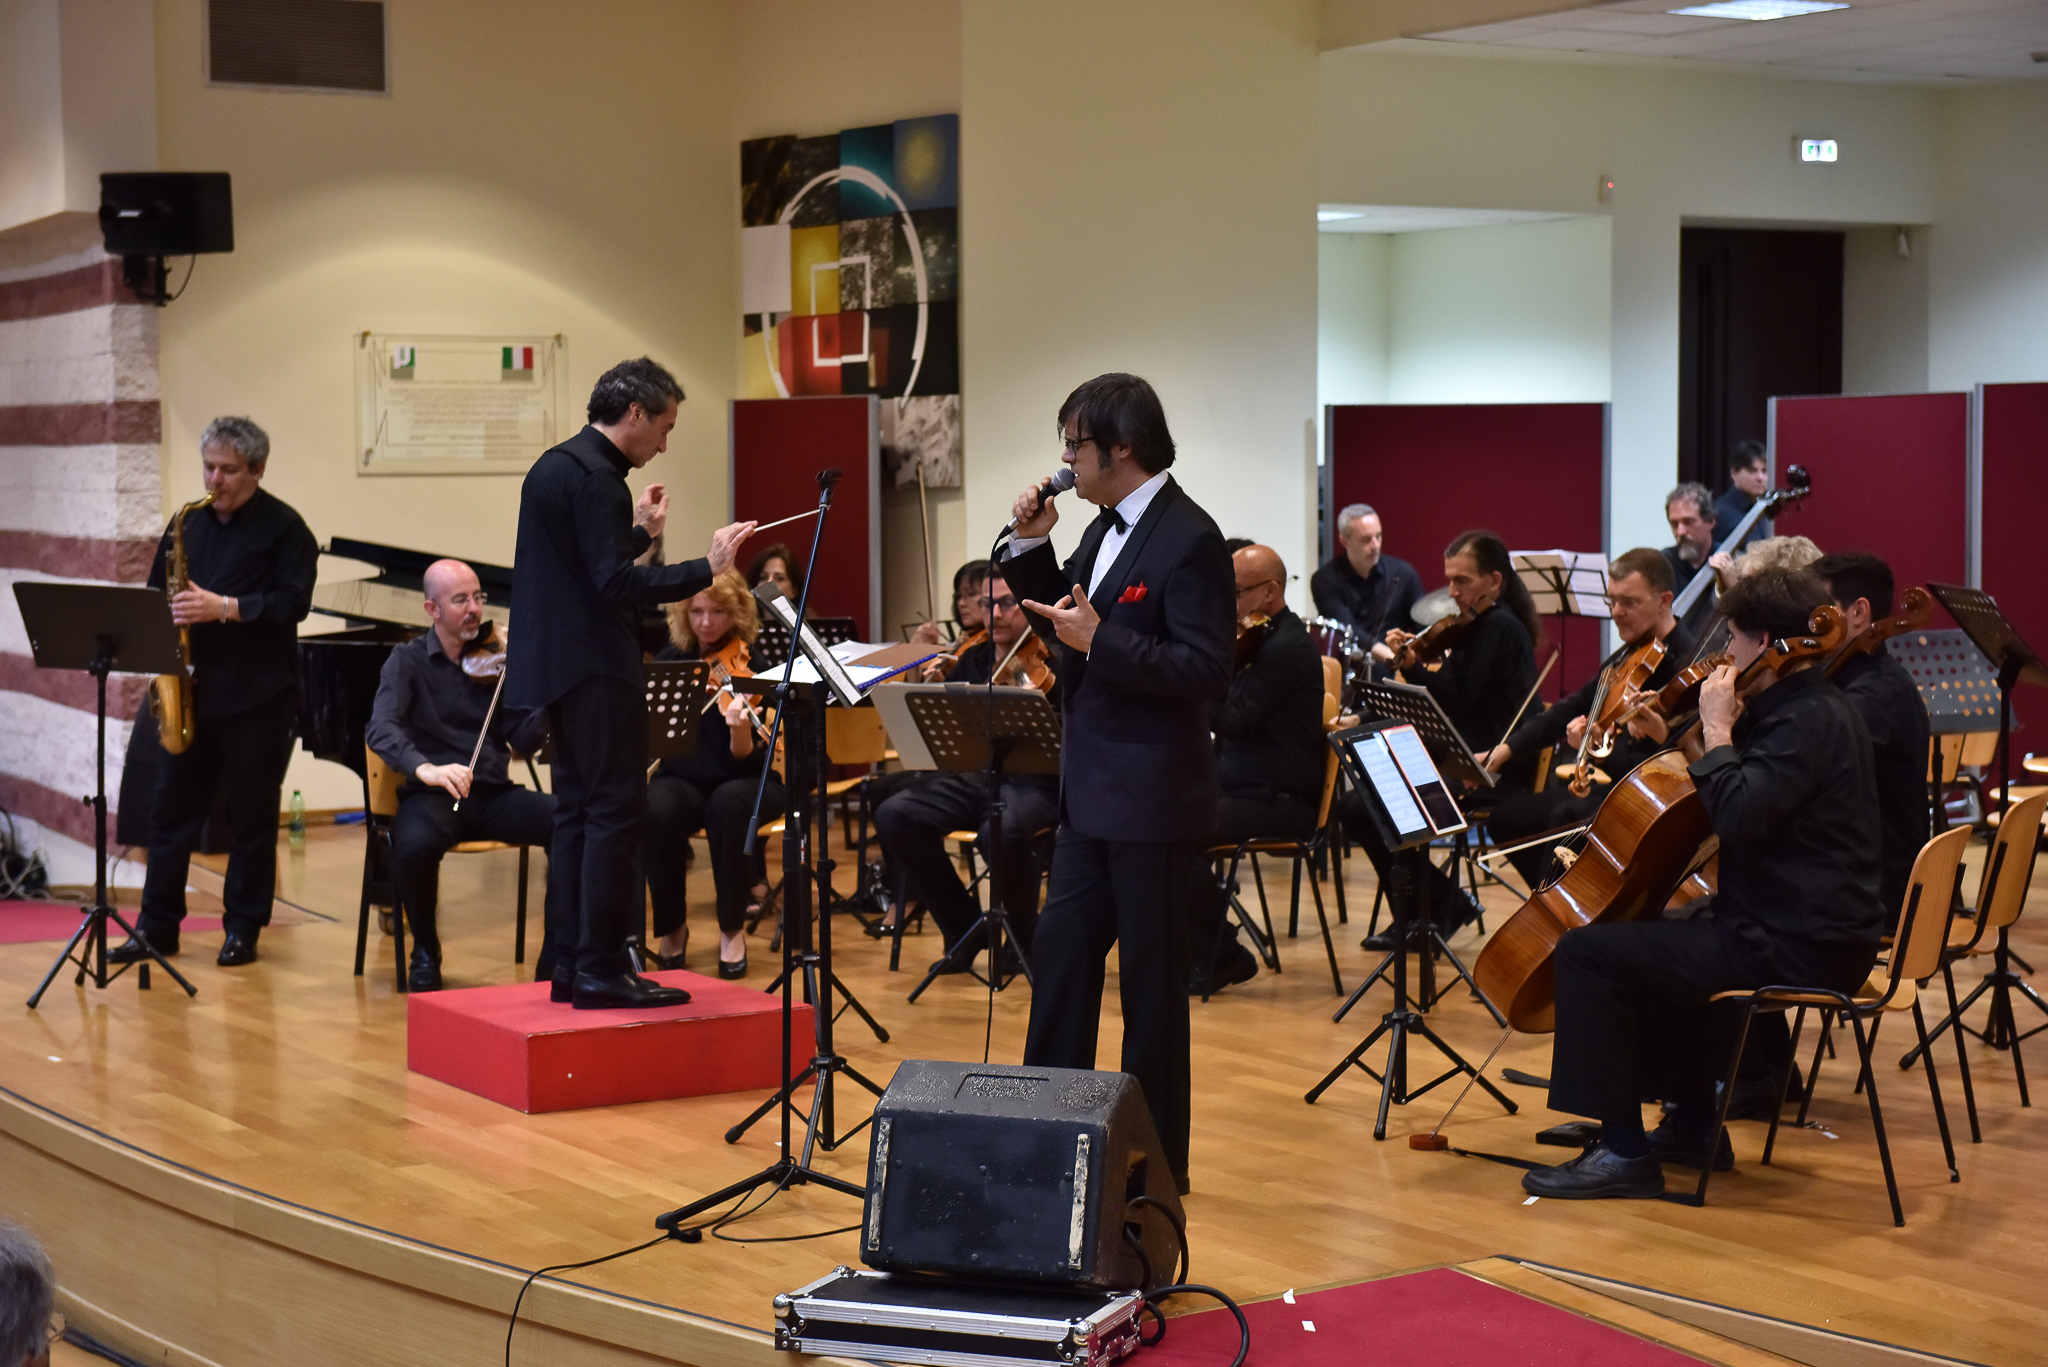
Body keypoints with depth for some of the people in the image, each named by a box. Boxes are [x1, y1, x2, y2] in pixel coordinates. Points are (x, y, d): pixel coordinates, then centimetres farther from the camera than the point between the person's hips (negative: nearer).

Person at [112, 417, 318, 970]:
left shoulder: (284, 528, -3)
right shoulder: (189, 523, 12)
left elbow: (293, 603, -13)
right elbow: (157, 592, 18)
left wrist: (223, 608, -21)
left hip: (258, 695, -5)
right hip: (190, 689, 5)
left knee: (252, 815, 3)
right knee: (171, 806, 6)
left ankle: (243, 929, 12)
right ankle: (157, 925, 13)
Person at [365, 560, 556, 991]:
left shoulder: (494, 661, 12)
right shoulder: (409, 660, 4)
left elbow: (523, 740, 5)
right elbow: (382, 729, -13)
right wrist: (424, 768, -33)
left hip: (493, 794, 3)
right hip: (434, 794, -3)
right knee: (414, 844, -37)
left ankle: (559, 953, -10)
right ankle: (425, 951, -7)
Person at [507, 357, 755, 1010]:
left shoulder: (553, 467, 16)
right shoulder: (596, 477, -16)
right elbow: (616, 585, -23)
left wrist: (638, 532, 21)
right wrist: (706, 569, -23)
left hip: (560, 666, 11)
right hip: (597, 670, -11)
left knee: (578, 811, 11)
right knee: (616, 814, -8)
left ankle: (572, 964, 13)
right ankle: (602, 969, -8)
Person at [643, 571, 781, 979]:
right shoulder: (670, 660, 2)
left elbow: (748, 760, -17)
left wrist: (741, 731, -38)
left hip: (746, 781, -2)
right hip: (683, 779, 2)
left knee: (727, 804, -37)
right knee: (657, 811, -32)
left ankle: (733, 929, -21)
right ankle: (671, 927, -11)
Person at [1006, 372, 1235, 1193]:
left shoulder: (1188, 540, -17)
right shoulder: (1108, 527, 10)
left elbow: (1207, 671, -22)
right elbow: (1062, 615, 18)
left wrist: (1099, 641, -26)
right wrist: (1032, 547, 4)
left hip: (1154, 802, -9)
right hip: (1092, 794, 9)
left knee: (1151, 982, 2)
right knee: (1060, 957, 14)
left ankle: (1156, 1162, 13)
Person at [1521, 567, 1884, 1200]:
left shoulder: (1810, 722, -18)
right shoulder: (1816, 710, 15)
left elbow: (1737, 814, -31)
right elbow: (1746, 796, 27)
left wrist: (1717, 729, -18)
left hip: (1797, 948, -11)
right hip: (1813, 929, 11)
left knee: (1588, 951, -13)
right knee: (1662, 938, 34)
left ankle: (1623, 1152, -11)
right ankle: (1694, 1124, 36)